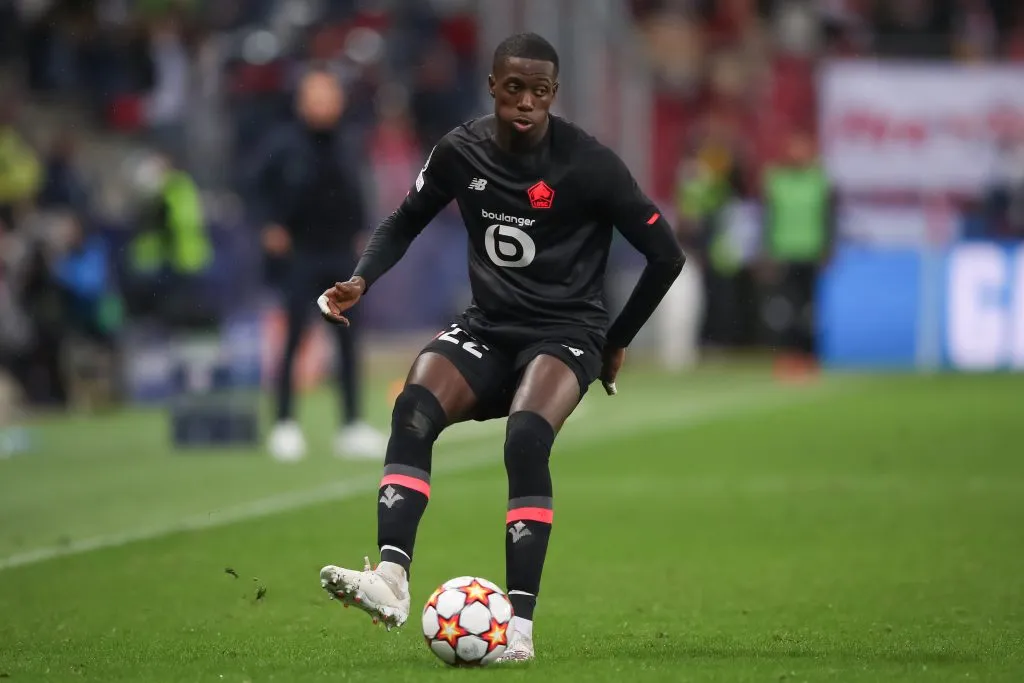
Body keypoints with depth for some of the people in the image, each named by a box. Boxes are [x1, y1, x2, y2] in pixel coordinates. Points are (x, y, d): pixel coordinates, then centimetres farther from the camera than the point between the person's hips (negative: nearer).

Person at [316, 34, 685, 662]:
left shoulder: (588, 163, -10)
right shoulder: (461, 152, 0)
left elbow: (666, 255, -3)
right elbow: (403, 224, 16)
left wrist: (618, 341, 4)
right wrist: (362, 280, -3)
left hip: (566, 333, -4)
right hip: (488, 328, 4)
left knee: (526, 435, -35)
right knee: (413, 409, -28)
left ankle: (521, 622, -35)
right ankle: (391, 578, -41)